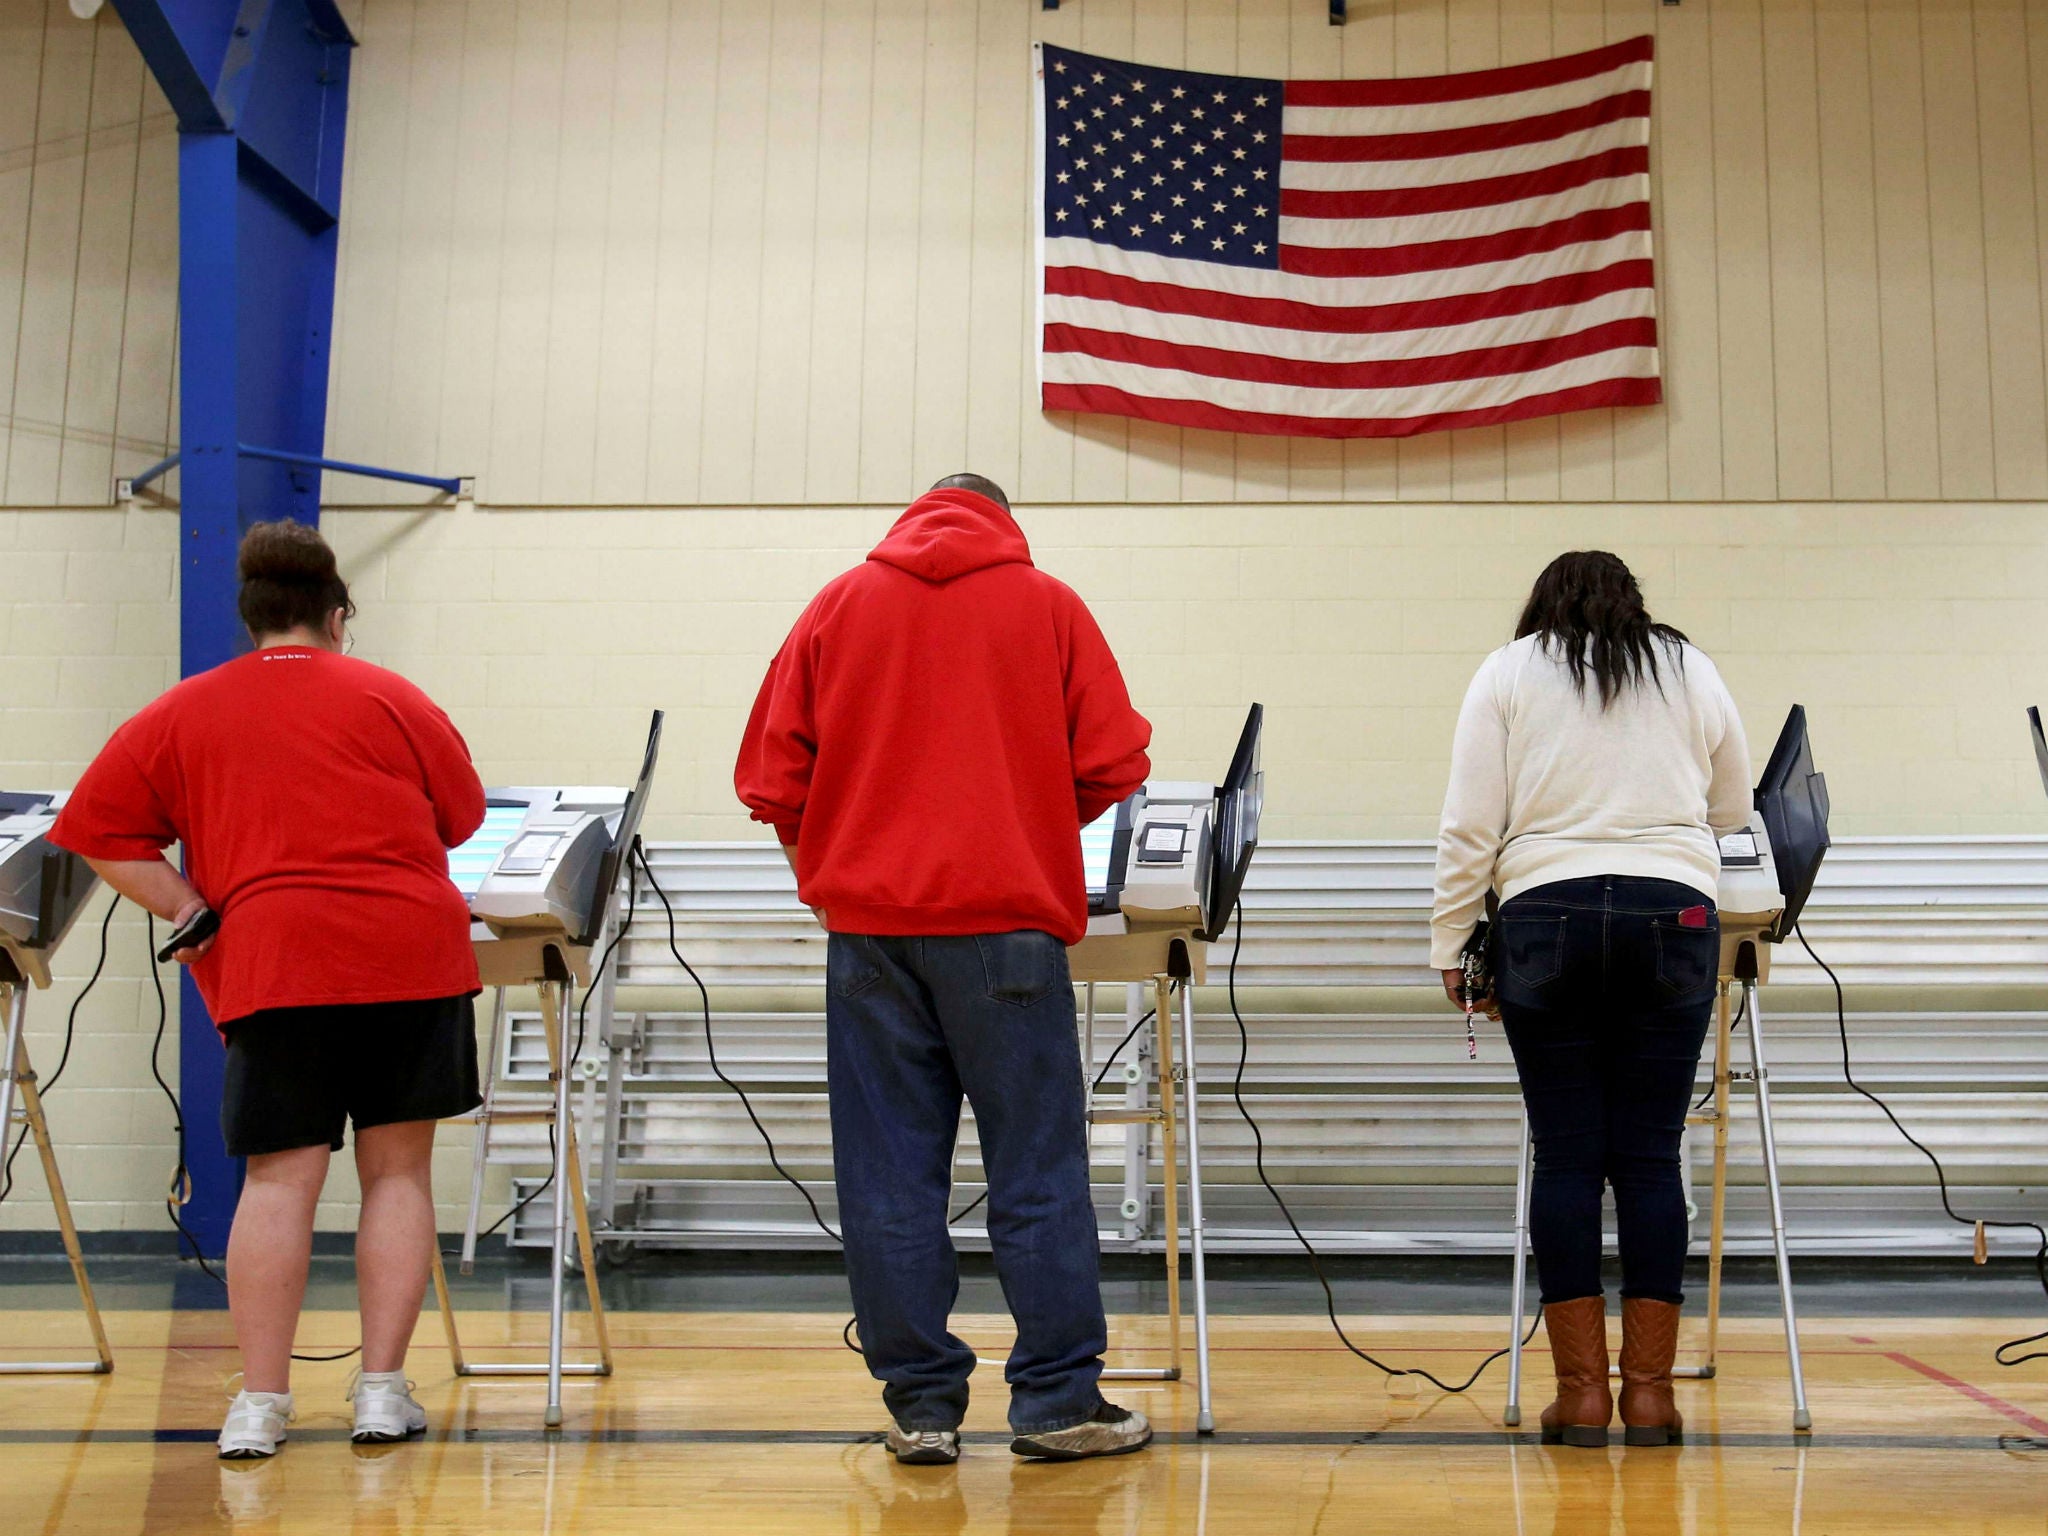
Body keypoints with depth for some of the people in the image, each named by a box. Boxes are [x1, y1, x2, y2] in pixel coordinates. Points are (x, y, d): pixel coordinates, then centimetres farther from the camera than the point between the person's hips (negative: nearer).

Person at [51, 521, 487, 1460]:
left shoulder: (178, 715, 11)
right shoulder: (389, 698, 8)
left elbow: (101, 835, 8)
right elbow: (462, 817, 14)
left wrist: (186, 910, 7)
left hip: (273, 960, 1)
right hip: (410, 950, 0)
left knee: (281, 1177, 3)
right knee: (398, 1169, 6)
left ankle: (260, 1404, 0)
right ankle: (383, 1392, 7)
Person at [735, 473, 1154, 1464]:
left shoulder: (839, 604, 9)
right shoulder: (1047, 605, 5)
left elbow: (771, 776, 5)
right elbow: (1114, 761, -1)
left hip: (869, 923, 2)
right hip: (1005, 919, -2)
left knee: (892, 1174, 6)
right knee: (1036, 1168, 5)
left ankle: (920, 1404, 10)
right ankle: (1058, 1399, 9)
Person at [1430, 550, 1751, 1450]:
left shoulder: (1508, 672, 9)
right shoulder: (1690, 671, 15)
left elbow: (1469, 827, 1)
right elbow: (1733, 810, 24)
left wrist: (1451, 944, 6)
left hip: (1548, 917, -1)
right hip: (1672, 914, 1)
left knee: (1566, 1155, 2)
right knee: (1648, 1155, 3)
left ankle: (1582, 1387, 3)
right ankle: (1648, 1389, 5)